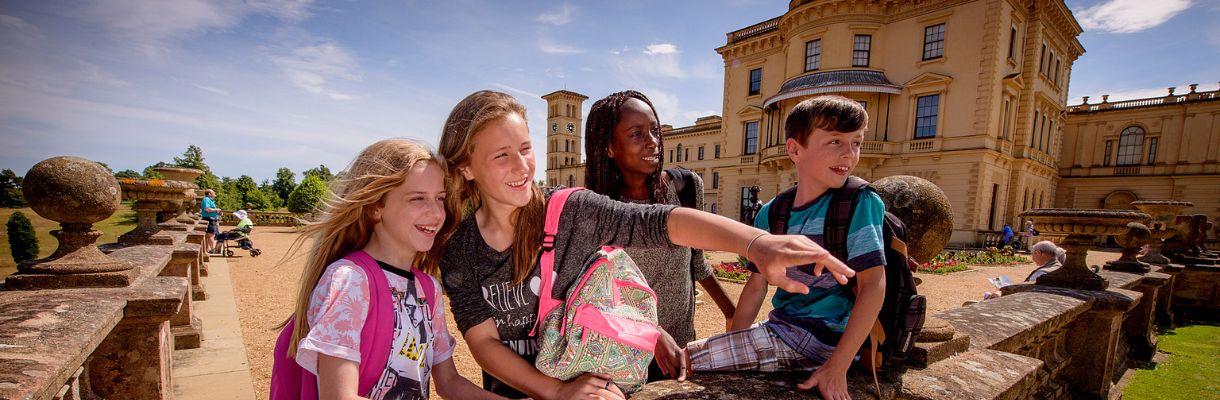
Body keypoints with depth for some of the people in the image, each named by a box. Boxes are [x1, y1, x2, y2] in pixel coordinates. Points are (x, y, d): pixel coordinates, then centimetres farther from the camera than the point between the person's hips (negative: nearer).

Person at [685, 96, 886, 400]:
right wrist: (733, 349, 1)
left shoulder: (860, 204, -12)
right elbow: (757, 287, 5)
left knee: (683, 360, -10)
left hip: (820, 338, -5)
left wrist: (837, 367, -21)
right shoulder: (770, 214, 2)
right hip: (781, 327, 6)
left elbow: (873, 285, -17)